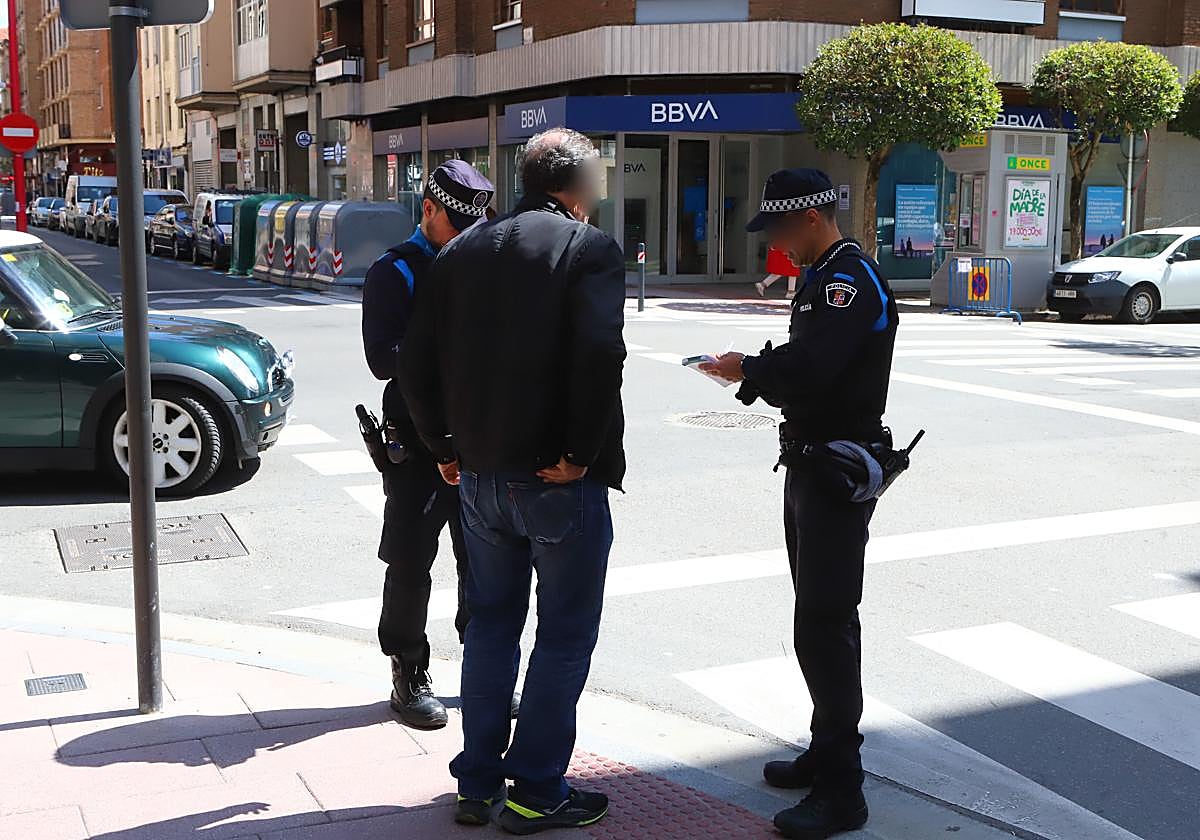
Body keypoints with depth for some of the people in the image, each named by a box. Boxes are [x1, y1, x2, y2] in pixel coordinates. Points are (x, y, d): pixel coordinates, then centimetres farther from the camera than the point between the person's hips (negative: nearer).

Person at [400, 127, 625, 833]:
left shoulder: (464, 251, 9)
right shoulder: (590, 248, -9)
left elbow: (417, 363, 6)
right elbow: (600, 356, -24)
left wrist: (447, 446, 12)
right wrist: (580, 452, -16)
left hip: (480, 477, 6)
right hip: (561, 483, -6)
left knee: (491, 625, 17)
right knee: (565, 636, 7)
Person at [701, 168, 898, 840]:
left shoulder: (853, 281, -18)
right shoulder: (824, 277, 15)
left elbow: (808, 368, -30)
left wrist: (748, 369, -13)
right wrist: (756, 371, -3)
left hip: (840, 474, -11)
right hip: (811, 467, 11)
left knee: (824, 627, -8)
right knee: (824, 618, 18)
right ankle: (827, 753, 32)